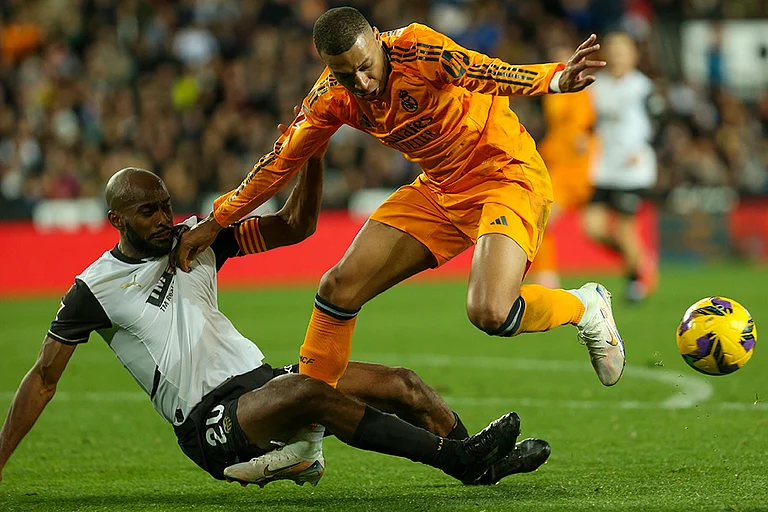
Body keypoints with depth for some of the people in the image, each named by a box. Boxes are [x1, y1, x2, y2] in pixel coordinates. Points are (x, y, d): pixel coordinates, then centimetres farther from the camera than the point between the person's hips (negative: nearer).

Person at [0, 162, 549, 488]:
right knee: (308, 391, -35)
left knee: (400, 383, -8)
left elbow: (294, 226, 13)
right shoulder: (94, 289, -3)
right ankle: (456, 456, -38)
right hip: (210, 424, -8)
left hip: (260, 379, 8)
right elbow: (44, 378, 2)